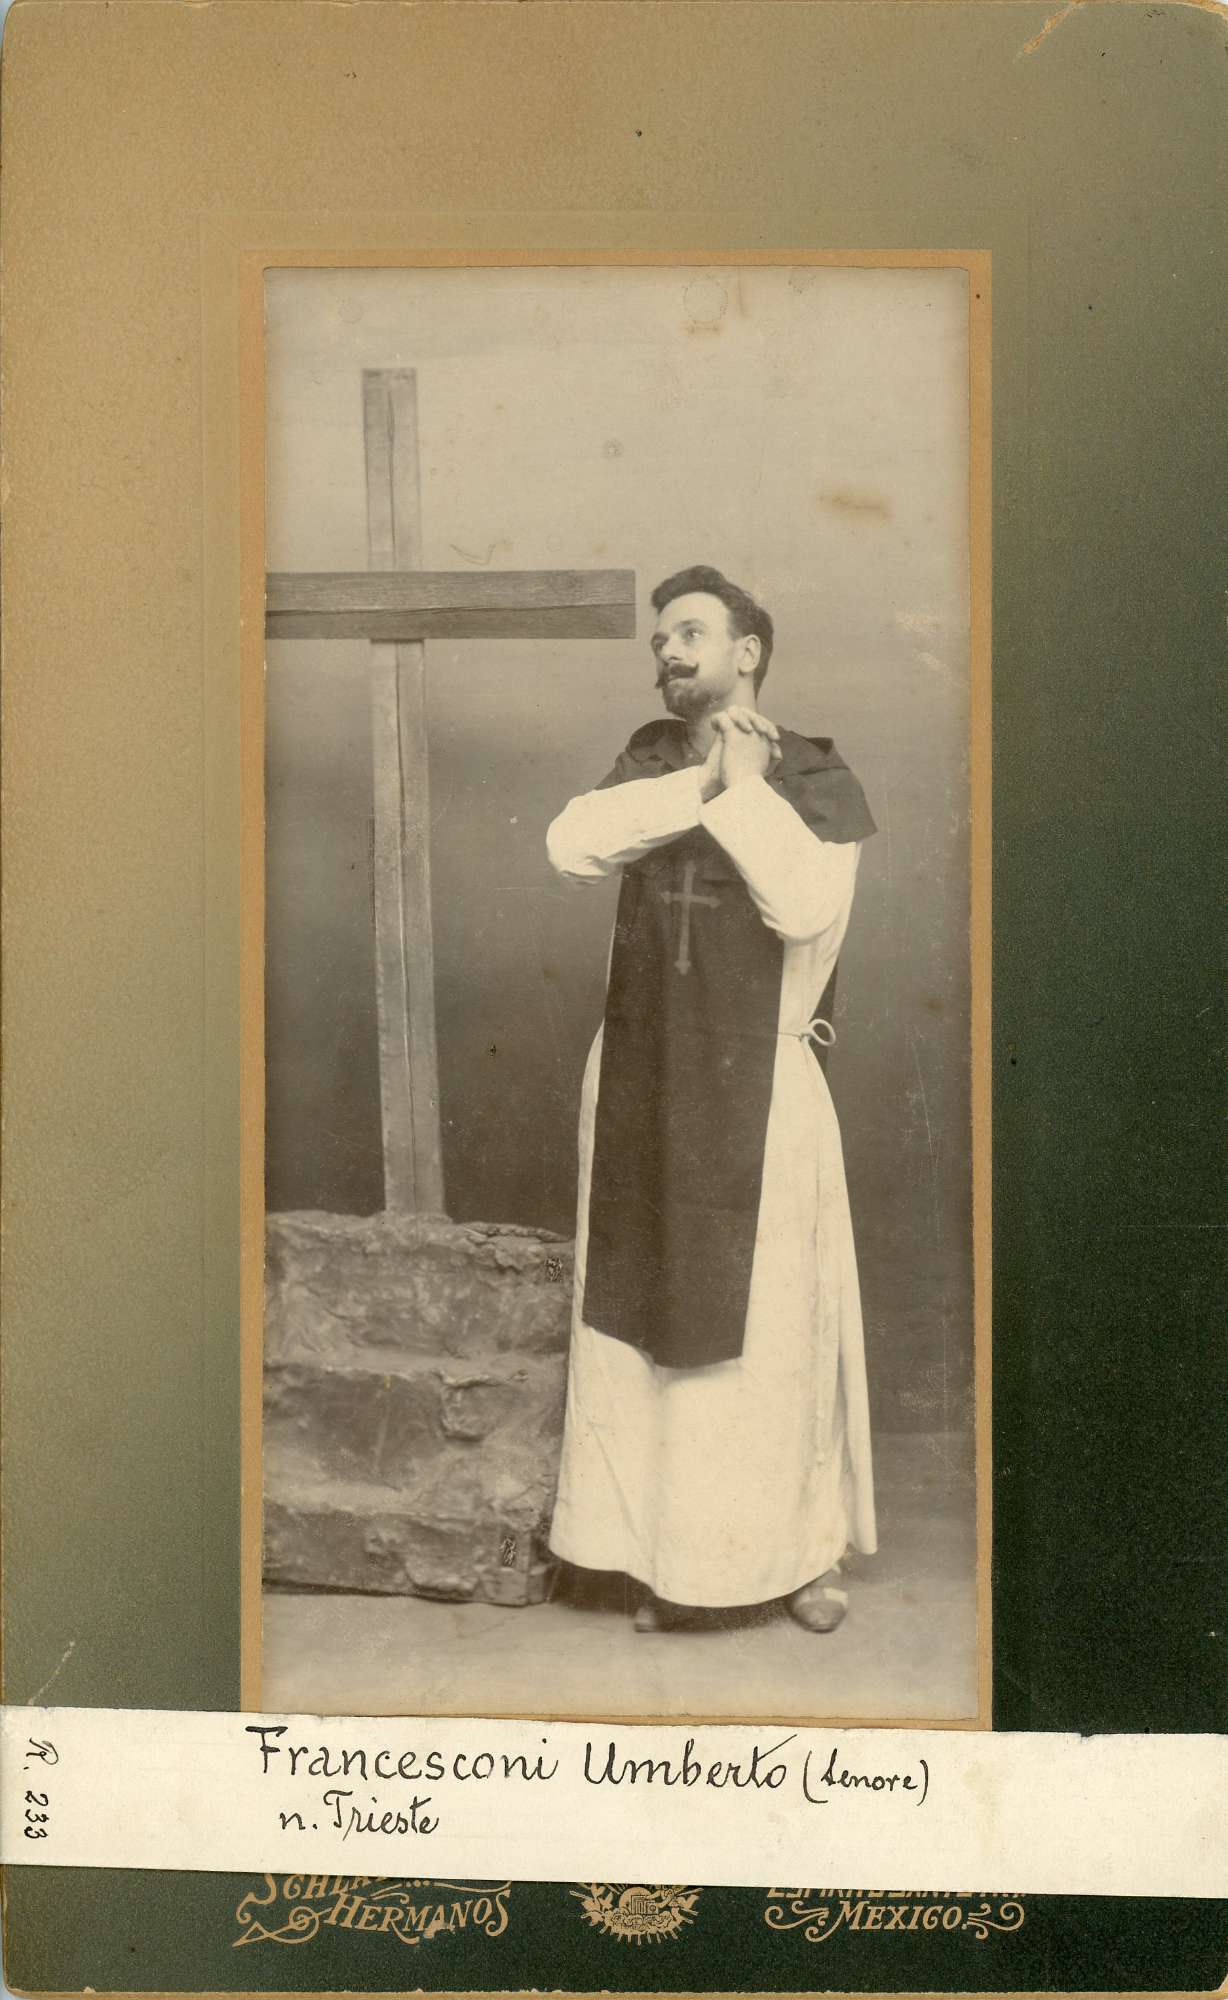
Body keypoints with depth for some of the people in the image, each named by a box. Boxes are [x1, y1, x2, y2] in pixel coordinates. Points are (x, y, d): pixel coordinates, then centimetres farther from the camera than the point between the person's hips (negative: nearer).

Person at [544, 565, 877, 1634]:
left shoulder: (817, 778, -1)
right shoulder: (649, 761, 10)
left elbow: (808, 904, -19)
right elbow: (572, 845, -9)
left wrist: (745, 787, -13)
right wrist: (703, 784, -13)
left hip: (758, 1085, -3)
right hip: (641, 1079, 4)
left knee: (773, 1321, 2)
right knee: (654, 1317, 6)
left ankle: (807, 1548, 17)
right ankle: (674, 1554, 17)